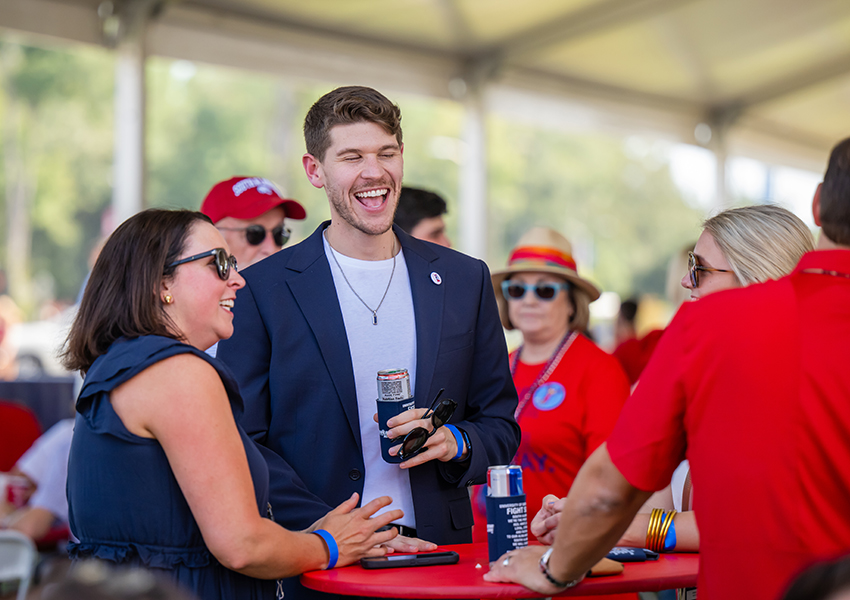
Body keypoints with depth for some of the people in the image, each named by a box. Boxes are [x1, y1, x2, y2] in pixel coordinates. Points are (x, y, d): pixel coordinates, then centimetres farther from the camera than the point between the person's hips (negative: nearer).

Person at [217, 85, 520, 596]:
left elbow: (501, 428, 12)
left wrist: (454, 442, -10)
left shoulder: (465, 280, 8)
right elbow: (243, 442, -5)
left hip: (436, 553, 2)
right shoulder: (263, 289, -1)